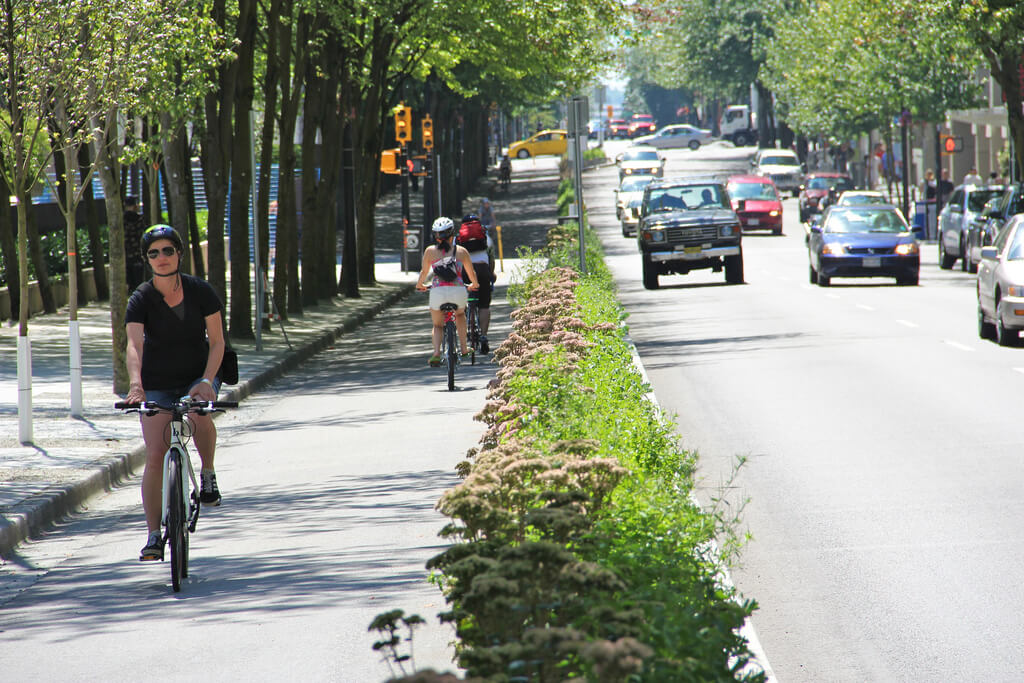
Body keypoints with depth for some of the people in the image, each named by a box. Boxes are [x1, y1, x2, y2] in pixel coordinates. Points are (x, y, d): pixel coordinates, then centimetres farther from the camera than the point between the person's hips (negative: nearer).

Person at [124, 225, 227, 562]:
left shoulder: (200, 291, -9)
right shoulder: (141, 300, -11)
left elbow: (217, 341, -5)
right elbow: (134, 345, -25)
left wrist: (207, 380, -22)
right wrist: (135, 385, -44)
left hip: (198, 377, 0)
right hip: (157, 384, 0)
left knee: (199, 413, -35)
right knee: (155, 456, -10)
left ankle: (208, 473, -7)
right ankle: (154, 535, -5)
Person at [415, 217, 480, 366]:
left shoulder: (430, 251, 7)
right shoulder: (461, 251, 9)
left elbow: (424, 272, 17)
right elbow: (471, 273, 20)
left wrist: (419, 285, 38)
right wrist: (474, 284, 42)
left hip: (437, 291, -1)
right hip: (458, 290, 1)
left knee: (437, 325, 18)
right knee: (460, 314, 33)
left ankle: (436, 353, -6)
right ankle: (463, 347, 27)